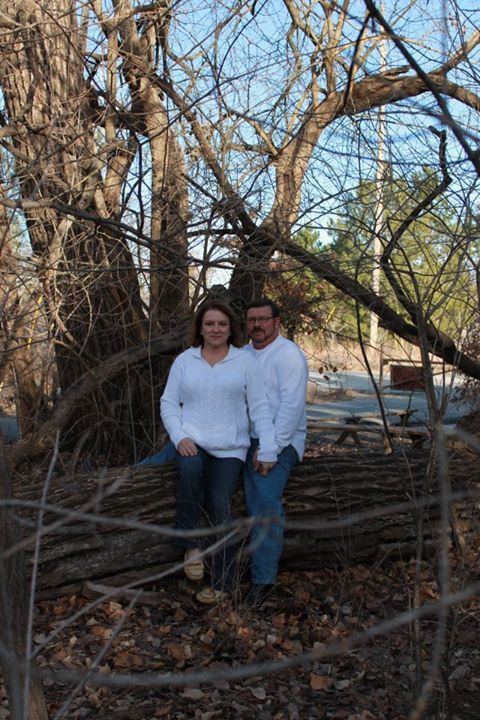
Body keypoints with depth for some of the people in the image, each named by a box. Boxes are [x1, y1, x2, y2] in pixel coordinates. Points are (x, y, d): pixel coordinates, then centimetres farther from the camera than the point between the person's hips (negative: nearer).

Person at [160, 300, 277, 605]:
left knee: (220, 504, -17)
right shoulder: (184, 361, 9)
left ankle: (223, 582, -3)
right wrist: (179, 436, -9)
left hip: (230, 448, -1)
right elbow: (169, 403, 8)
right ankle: (192, 545, -18)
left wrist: (268, 450, -8)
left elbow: (260, 407, 1)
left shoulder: (245, 361, 4)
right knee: (190, 469, -34)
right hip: (192, 442, 1)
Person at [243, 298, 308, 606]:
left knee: (266, 503, -15)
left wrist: (271, 448, -22)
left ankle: (263, 577, -10)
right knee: (257, 505, 6)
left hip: (280, 442, -7)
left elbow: (291, 406, -18)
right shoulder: (244, 355, 14)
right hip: (251, 440, 8)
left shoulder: (289, 354, -11)